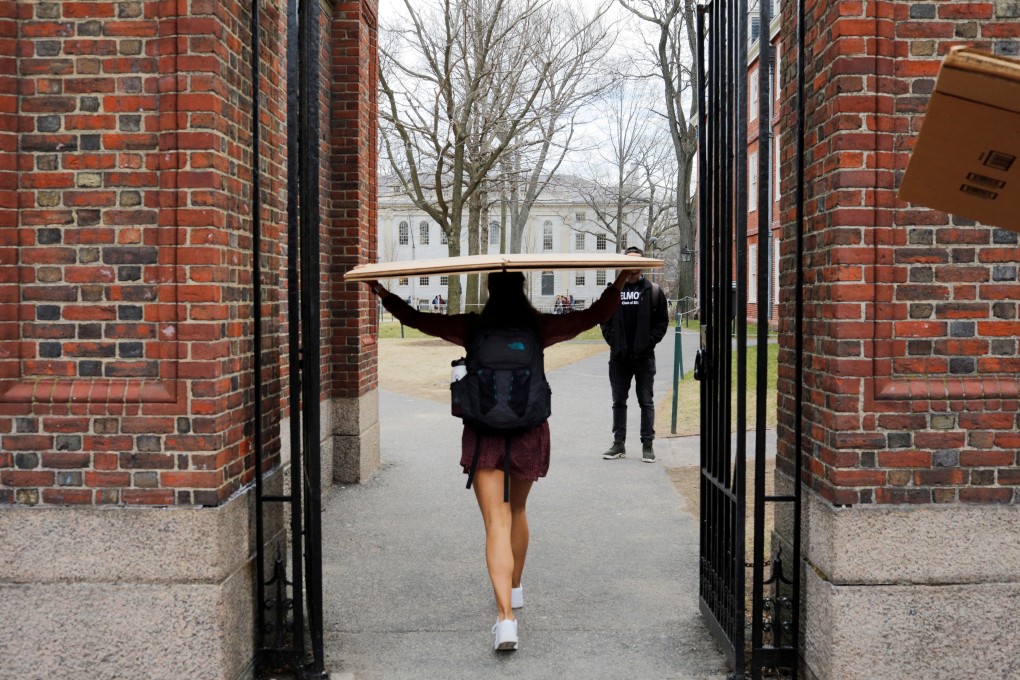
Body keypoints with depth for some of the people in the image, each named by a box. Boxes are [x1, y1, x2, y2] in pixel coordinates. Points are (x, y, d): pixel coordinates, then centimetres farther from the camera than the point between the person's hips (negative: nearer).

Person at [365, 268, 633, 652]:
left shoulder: (471, 328, -3)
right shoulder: (540, 327, -1)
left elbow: (415, 319, 3)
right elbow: (594, 316, 4)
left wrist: (383, 293, 13)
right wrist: (622, 280, 10)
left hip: (483, 433, -2)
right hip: (529, 432, 2)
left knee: (497, 523, -7)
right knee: (517, 511, 24)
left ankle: (505, 616, -19)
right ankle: (515, 589, 39)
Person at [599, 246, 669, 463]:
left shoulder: (654, 291, 0)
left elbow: (662, 321, 1)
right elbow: (604, 319, 10)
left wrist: (649, 341, -8)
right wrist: (613, 341, -2)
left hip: (644, 356, -2)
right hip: (619, 357, 2)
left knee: (646, 402, 4)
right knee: (619, 401, 8)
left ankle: (647, 445, 10)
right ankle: (619, 443, 16)